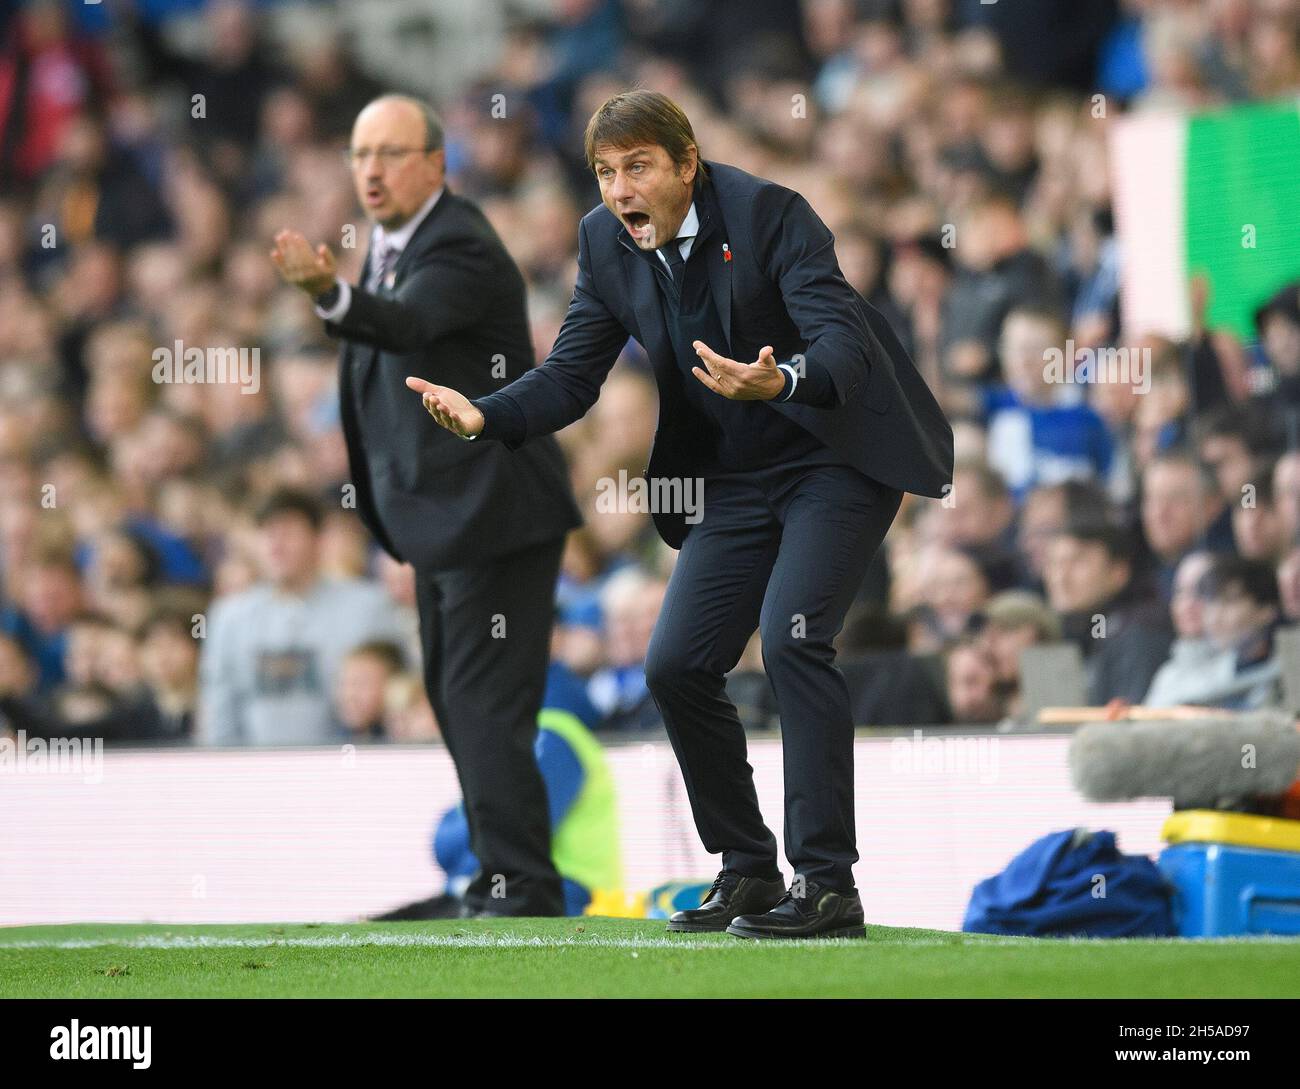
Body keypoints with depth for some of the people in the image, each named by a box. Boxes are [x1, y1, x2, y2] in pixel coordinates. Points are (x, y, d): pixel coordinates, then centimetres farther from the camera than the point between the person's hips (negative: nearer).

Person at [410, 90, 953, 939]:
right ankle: (749, 871, 15)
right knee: (677, 664, 0)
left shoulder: (767, 212, -21)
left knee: (792, 636, -23)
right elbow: (572, 375, 1)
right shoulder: (606, 242, -2)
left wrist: (780, 381, -51)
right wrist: (486, 417, -18)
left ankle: (828, 884, -20)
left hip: (841, 454, -7)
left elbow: (843, 342, -29)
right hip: (740, 479, 7)